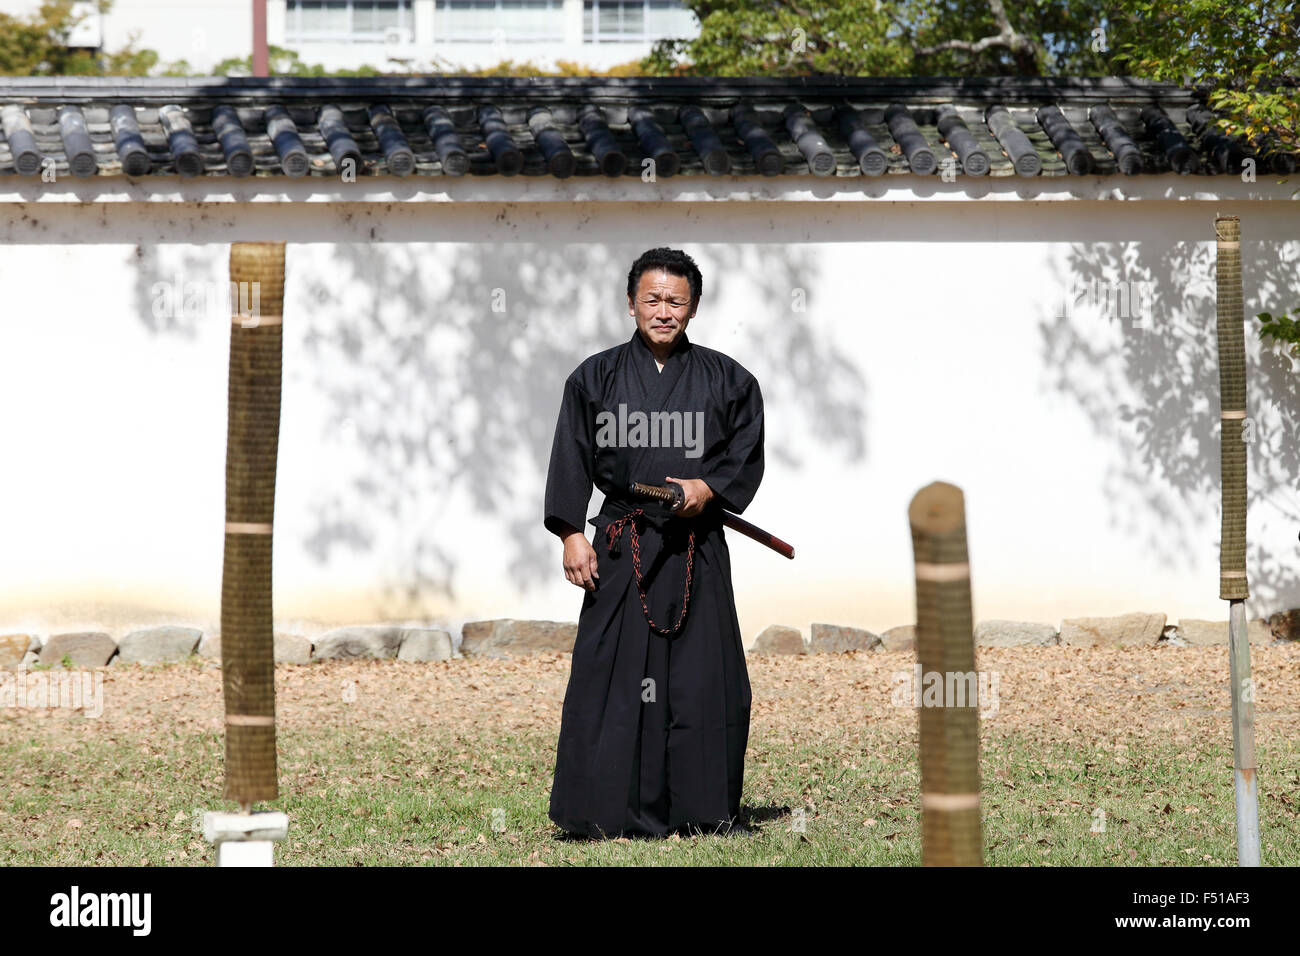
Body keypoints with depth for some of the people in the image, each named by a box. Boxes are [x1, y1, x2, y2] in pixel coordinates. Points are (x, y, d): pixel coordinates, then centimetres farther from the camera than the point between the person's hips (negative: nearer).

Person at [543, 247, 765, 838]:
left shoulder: (725, 380, 8)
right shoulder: (596, 378, 6)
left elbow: (747, 455, 9)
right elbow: (571, 460, 5)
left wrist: (709, 487, -9)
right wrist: (572, 534, -3)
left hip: (697, 547, 1)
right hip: (621, 543, -1)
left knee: (704, 673, 0)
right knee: (615, 672, -5)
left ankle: (707, 809, 8)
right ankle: (615, 811, 0)